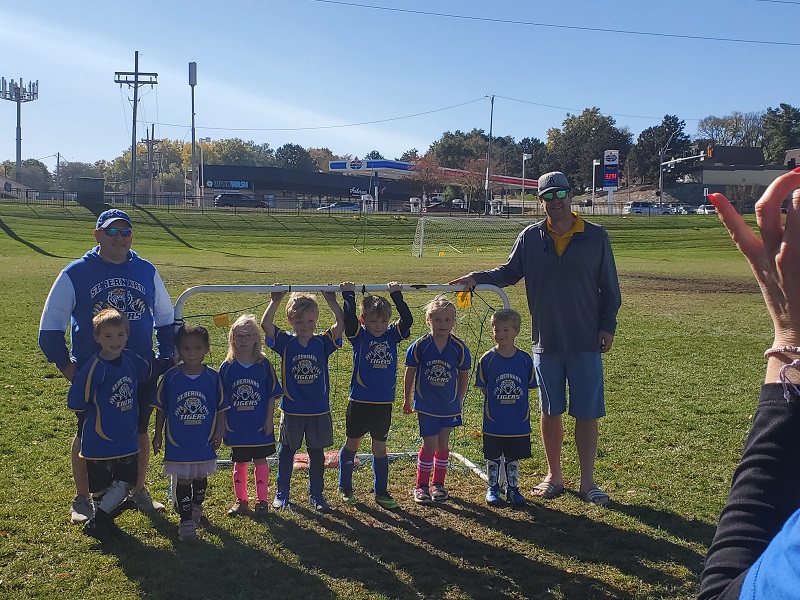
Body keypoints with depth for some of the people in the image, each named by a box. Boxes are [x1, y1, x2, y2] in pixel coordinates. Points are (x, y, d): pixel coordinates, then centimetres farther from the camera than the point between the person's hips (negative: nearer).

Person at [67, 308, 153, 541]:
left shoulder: (131, 360, -2)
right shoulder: (95, 368, -19)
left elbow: (149, 371, 22)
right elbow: (76, 401, -13)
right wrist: (95, 415, -1)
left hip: (127, 437, 5)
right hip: (100, 439, -5)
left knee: (126, 481, 7)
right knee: (100, 486, 8)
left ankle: (103, 518, 22)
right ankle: (97, 522, 26)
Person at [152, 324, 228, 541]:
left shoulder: (213, 377, -5)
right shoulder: (171, 376, -7)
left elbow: (221, 408, 3)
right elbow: (161, 408, 2)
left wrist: (219, 432, -1)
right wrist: (158, 434, 4)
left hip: (205, 440, 2)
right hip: (178, 440, -1)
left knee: (201, 476, 17)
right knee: (183, 479, 2)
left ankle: (197, 507, 43)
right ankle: (186, 520, 13)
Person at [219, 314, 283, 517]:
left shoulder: (264, 365, -5)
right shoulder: (227, 367, -3)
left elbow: (272, 396, -1)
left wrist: (269, 420, -5)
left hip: (260, 425, -1)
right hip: (236, 426, 1)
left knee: (260, 461, 8)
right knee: (239, 463, 12)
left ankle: (262, 500, 20)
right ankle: (241, 500, 25)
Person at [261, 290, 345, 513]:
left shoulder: (322, 343, -3)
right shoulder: (285, 342, -5)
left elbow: (341, 325, -16)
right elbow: (266, 324, -18)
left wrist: (331, 301, -23)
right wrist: (275, 301, -25)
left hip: (319, 410, 1)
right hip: (291, 410, -1)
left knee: (317, 453, 12)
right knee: (286, 452, 12)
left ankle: (316, 494, 25)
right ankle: (281, 493, 26)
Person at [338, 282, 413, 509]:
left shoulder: (392, 335, 2)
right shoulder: (359, 335, -7)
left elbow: (407, 320, -11)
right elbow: (349, 319, -25)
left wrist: (396, 295, -11)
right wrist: (349, 296, -21)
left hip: (384, 403, 3)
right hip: (359, 402, -3)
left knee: (379, 448, 12)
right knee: (352, 445, 13)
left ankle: (381, 492, 22)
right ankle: (344, 486, 29)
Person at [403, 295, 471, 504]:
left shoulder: (459, 348, -8)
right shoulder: (420, 346, -12)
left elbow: (464, 375, 5)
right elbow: (410, 372, 0)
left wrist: (460, 401, 8)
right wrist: (407, 399, 7)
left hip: (450, 406, 2)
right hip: (426, 405, -2)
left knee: (443, 445, 11)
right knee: (429, 445, -3)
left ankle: (438, 484, 27)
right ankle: (421, 485, 14)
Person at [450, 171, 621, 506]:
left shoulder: (596, 237, -1)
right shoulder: (530, 237, 3)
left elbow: (609, 287, 2)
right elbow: (509, 273, 10)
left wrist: (608, 325, -3)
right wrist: (477, 278, -6)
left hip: (586, 343, -2)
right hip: (546, 342, 2)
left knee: (587, 413, 3)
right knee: (550, 412, 11)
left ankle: (587, 482, 14)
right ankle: (554, 476, 26)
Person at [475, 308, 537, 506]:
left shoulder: (525, 359, -3)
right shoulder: (487, 360, -7)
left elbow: (529, 386, 6)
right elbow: (483, 388, 1)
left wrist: (522, 408, 1)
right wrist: (495, 402, -4)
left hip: (518, 422, 1)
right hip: (493, 422, -1)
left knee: (513, 458, 14)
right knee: (493, 457, 10)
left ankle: (513, 488, 29)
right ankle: (493, 488, 26)